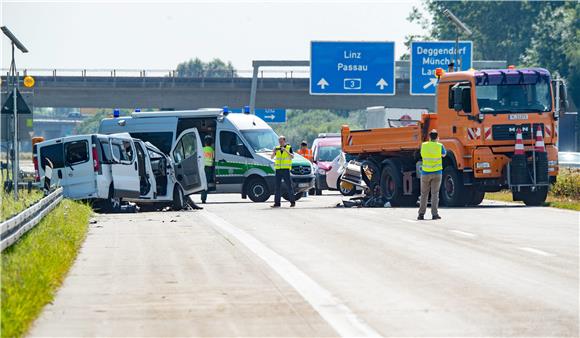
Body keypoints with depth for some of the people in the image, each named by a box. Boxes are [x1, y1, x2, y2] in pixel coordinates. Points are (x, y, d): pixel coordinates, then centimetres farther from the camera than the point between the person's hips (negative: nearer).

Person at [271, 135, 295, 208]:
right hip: (278, 169, 4)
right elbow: (271, 157, 8)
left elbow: (292, 156, -12)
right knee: (277, 186, 1)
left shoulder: (289, 147, 2)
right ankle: (277, 203, 1)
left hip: (286, 169, -4)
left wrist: (286, 151, -24)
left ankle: (292, 202, 4)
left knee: (289, 186, -2)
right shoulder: (277, 148, 13)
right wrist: (274, 152, -12)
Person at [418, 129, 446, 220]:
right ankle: (434, 214, -4)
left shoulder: (423, 145, -2)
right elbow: (444, 154, 14)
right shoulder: (439, 146, -6)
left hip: (425, 172, 1)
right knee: (435, 193, 1)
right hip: (437, 172, -1)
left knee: (424, 194, 9)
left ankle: (421, 214, 4)